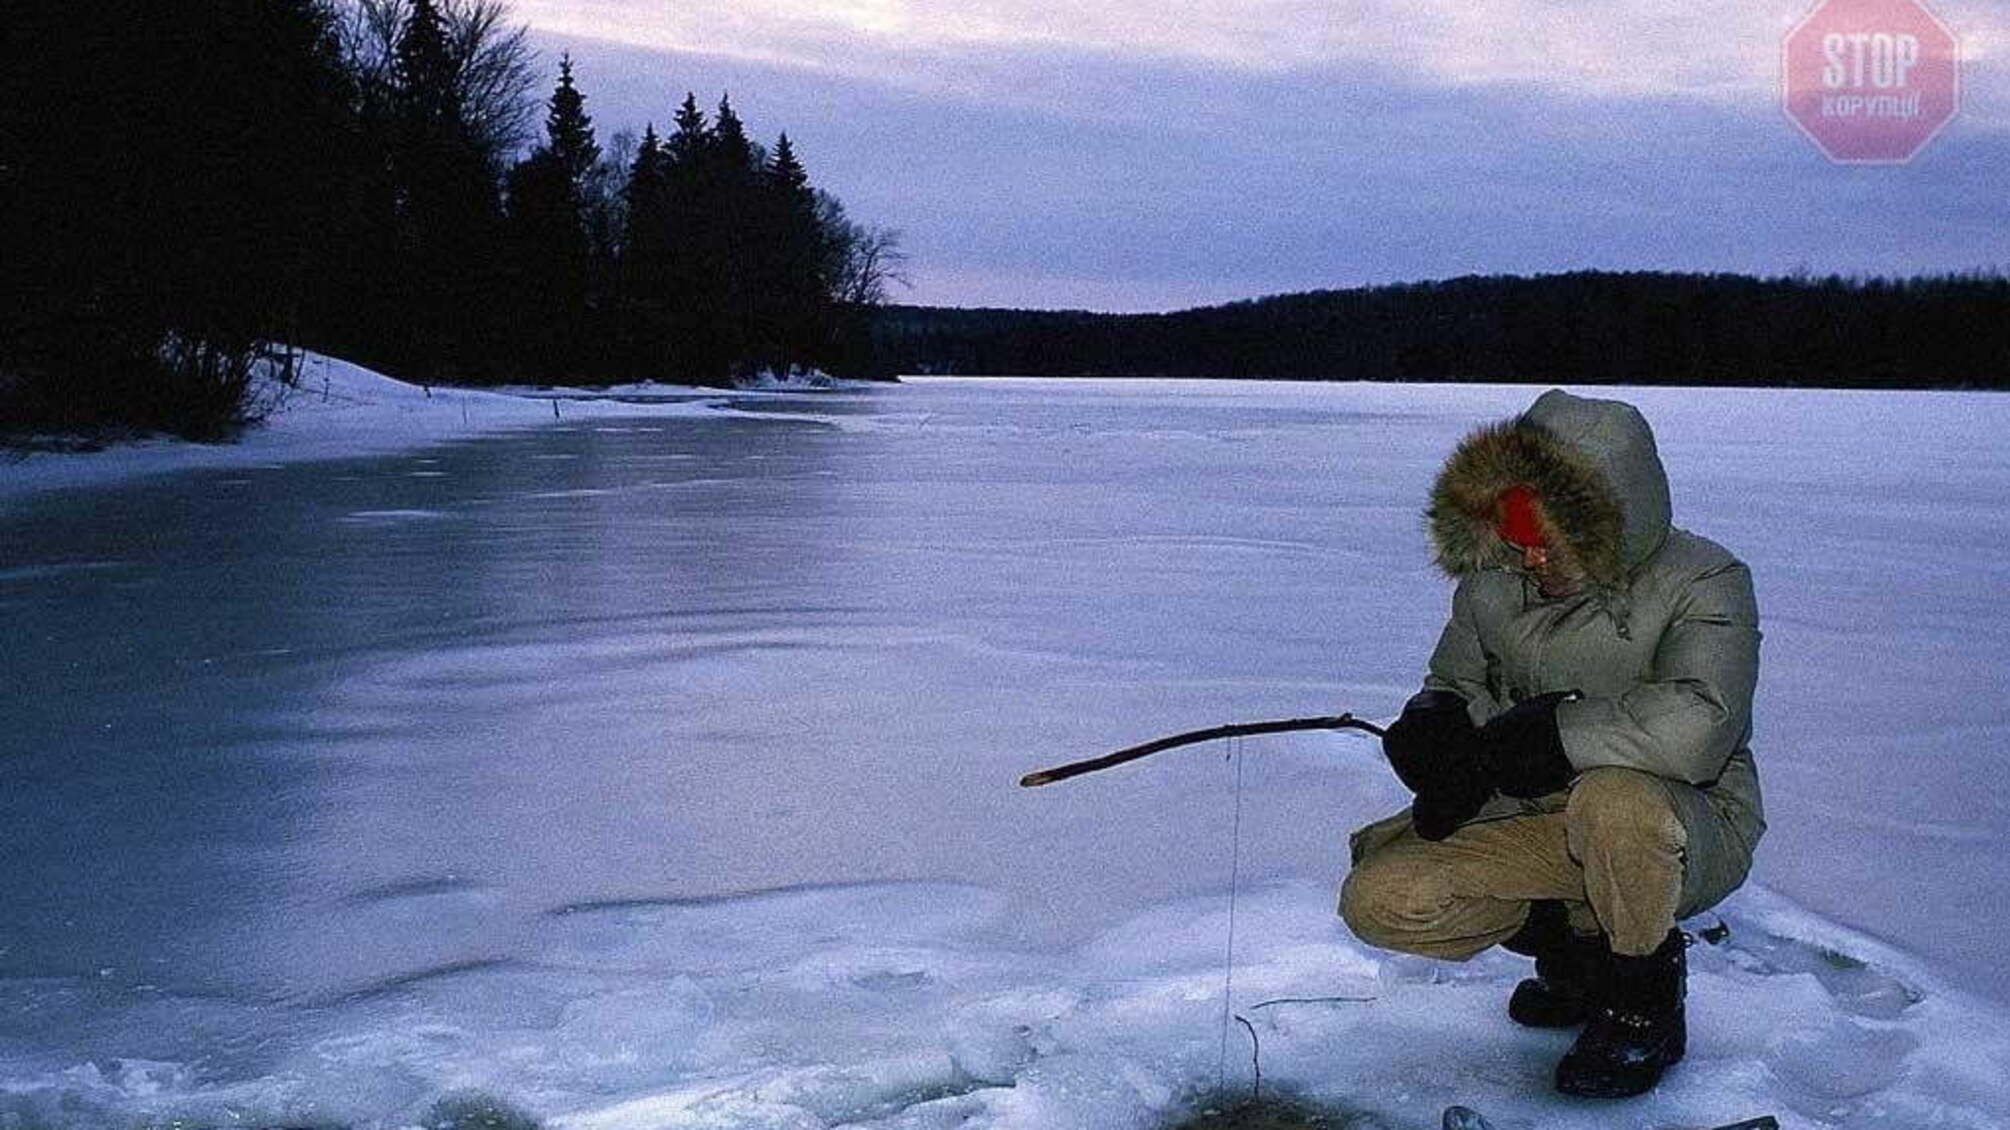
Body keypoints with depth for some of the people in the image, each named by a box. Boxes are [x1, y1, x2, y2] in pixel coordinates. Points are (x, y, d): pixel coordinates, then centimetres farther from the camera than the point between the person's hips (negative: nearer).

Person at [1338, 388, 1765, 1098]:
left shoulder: (1701, 582, -20)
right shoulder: (1491, 582, -3)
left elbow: (1693, 728, -37)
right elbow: (1455, 687, 13)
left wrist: (1542, 735, -28)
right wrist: (1436, 725, -13)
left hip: (1686, 830, -5)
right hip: (1538, 823, 5)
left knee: (1611, 799, -40)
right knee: (1377, 901, -14)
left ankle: (1643, 998, -10)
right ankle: (1574, 945, 11)